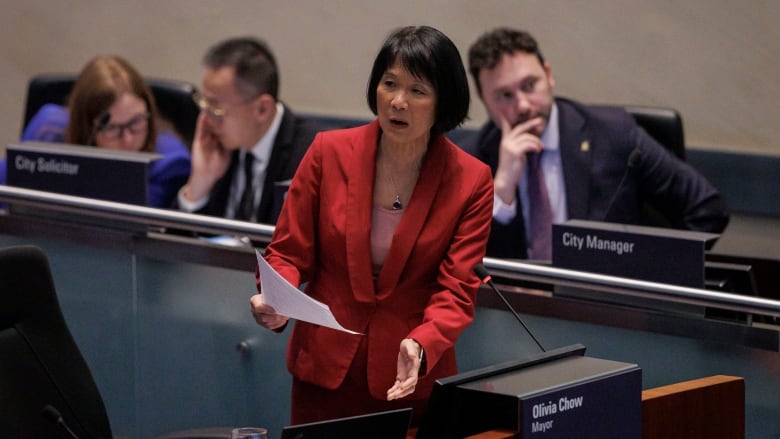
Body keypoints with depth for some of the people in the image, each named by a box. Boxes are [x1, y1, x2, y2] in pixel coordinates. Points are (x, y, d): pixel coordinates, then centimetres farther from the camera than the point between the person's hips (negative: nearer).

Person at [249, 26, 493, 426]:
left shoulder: (470, 181, -9)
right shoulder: (329, 152, -7)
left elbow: (456, 290, -12)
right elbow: (288, 253, -1)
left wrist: (420, 346, -31)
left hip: (412, 379, 0)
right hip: (325, 368, 1)